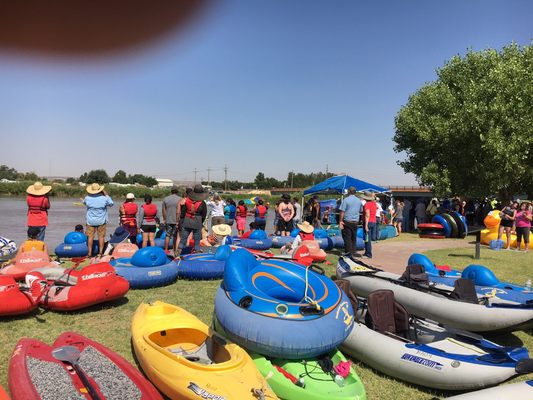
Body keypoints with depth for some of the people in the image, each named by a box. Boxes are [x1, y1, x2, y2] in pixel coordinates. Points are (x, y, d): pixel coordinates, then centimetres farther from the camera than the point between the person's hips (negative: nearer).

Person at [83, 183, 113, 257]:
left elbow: (84, 202, 15)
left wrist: (89, 194, 12)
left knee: (90, 236, 8)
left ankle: (89, 253, 10)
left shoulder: (87, 198, -9)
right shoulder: (104, 198, -13)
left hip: (91, 221, 1)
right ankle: (100, 252, 9)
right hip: (101, 221, -1)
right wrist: (106, 195, 8)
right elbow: (111, 204, 5)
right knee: (101, 236, 7)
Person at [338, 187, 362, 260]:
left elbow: (342, 211, -13)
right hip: (355, 222, 5)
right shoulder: (359, 200, 8)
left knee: (347, 238, -1)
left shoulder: (346, 200, -10)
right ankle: (353, 252, 20)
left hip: (347, 222, -5)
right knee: (353, 238, 14)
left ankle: (348, 253, -3)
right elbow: (360, 211, 15)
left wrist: (340, 221, -10)